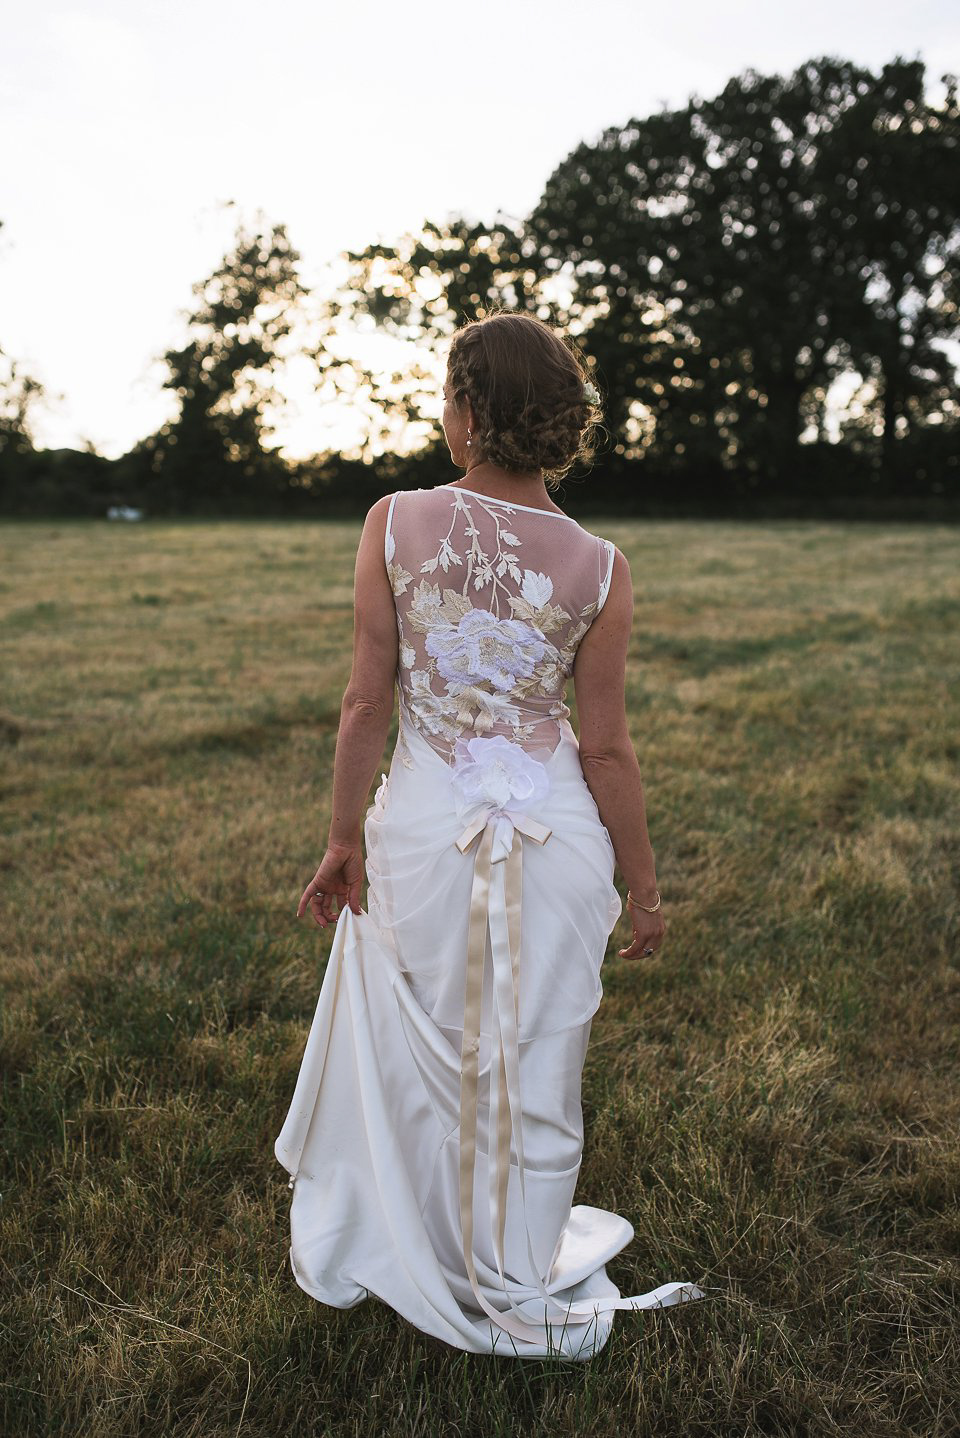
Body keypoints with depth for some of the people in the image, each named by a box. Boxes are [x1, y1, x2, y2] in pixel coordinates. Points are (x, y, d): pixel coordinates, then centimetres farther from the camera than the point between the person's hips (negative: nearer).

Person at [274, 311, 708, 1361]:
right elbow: (606, 748, -6)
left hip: (424, 826, 0)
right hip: (554, 835, 0)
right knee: (533, 1069, 16)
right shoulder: (598, 568, -8)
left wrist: (343, 834, 4)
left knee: (412, 1054, 21)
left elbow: (367, 699, -8)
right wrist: (642, 886, 5)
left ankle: (351, 1253, 44)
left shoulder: (395, 524, -9)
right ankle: (518, 1298, 36)